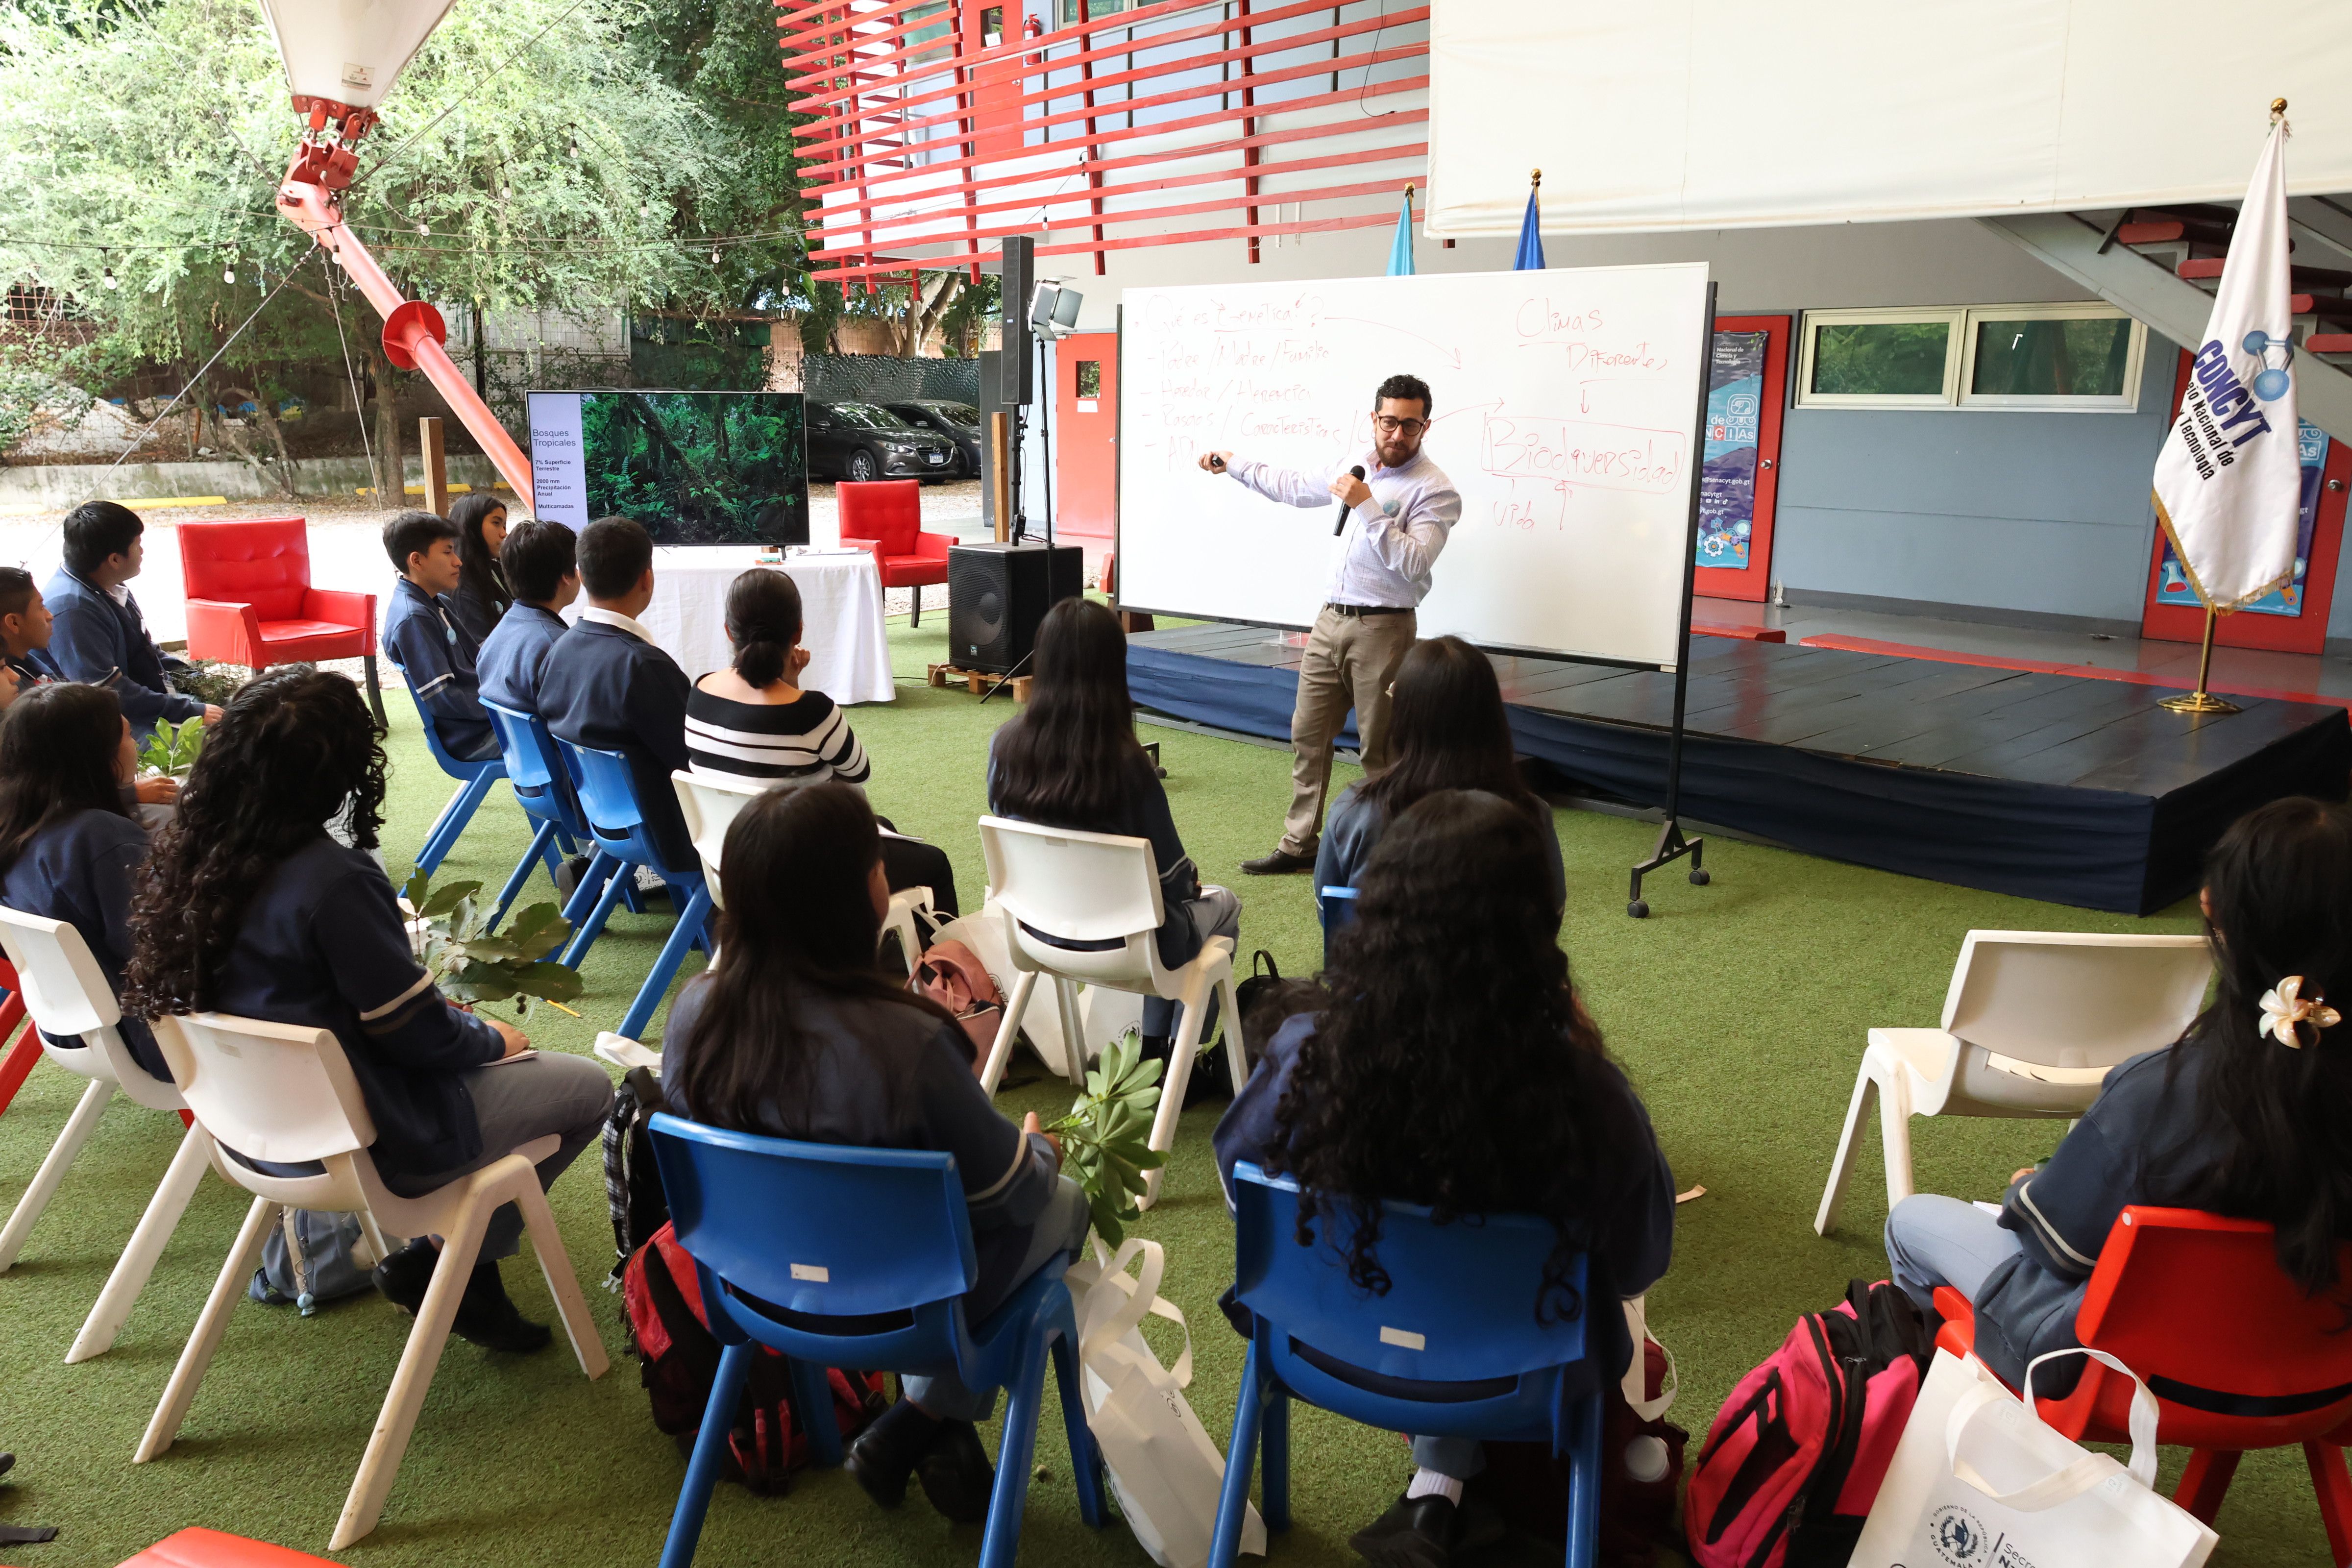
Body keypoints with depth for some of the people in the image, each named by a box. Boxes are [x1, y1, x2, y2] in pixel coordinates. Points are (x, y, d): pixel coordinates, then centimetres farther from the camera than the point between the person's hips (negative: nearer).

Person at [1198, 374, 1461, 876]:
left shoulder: (1436, 491, -11)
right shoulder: (1359, 468, 11)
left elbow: (1413, 562, -23)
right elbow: (1297, 487, 28)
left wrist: (1367, 506, -24)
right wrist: (1235, 466, 36)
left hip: (1381, 628, -7)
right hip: (1331, 620, 7)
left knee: (1381, 749, -2)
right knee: (1307, 734, 9)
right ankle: (1298, 846, 19)